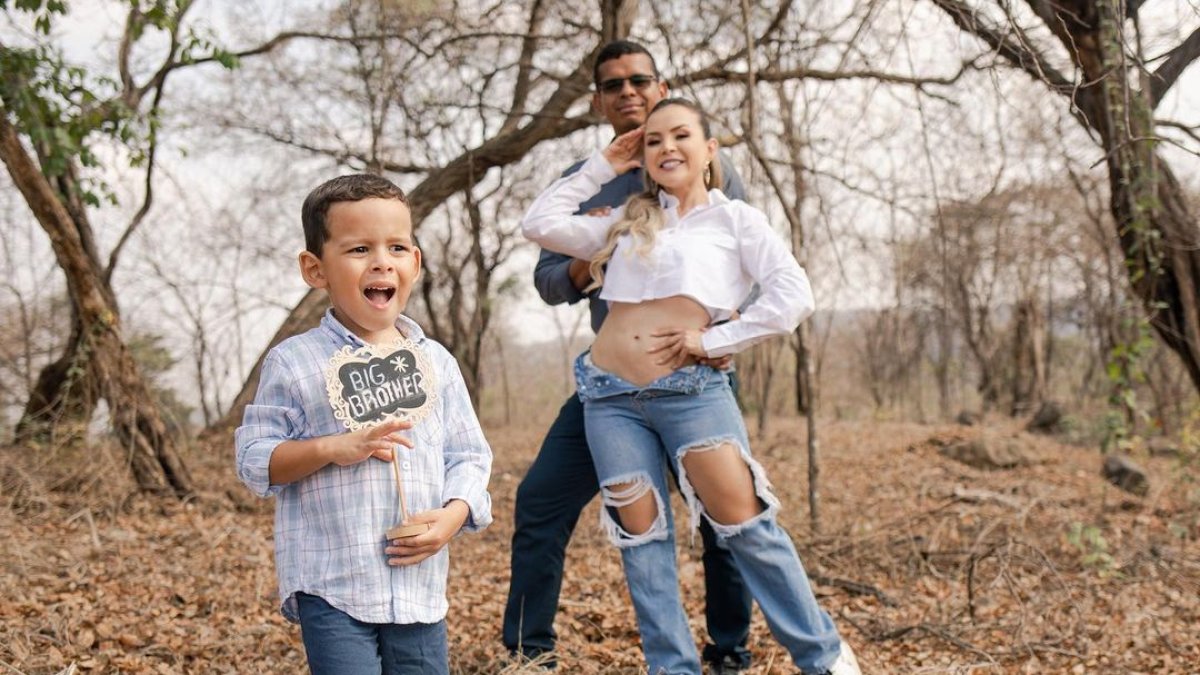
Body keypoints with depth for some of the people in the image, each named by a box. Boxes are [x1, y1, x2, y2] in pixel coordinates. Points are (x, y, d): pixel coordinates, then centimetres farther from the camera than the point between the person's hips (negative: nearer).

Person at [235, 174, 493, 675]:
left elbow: (469, 456, 9)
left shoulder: (436, 363, 6)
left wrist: (453, 514, -10)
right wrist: (334, 449, -19)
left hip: (419, 583, 4)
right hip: (332, 588, -4)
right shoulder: (294, 363, -3)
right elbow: (254, 462, -4)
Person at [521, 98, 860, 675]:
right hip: (610, 395, 4)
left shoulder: (736, 219, 8)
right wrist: (602, 168, 16)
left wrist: (714, 340, -8)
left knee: (747, 526, -8)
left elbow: (793, 297, -3)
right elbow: (540, 224, 15)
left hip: (690, 389, -4)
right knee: (642, 539, 4)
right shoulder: (628, 221, 19)